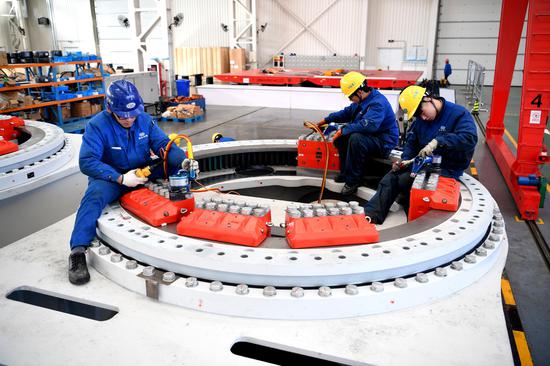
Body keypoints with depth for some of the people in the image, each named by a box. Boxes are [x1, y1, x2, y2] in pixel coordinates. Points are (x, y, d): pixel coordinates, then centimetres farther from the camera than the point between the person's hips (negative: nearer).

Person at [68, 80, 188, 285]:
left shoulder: (144, 120, -3)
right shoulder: (97, 126, -15)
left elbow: (163, 145, -6)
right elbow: (87, 162, -21)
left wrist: (185, 161, -27)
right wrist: (121, 178, -33)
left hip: (143, 173, 4)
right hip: (112, 177, -3)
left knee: (179, 161, -15)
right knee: (95, 194, -36)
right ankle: (78, 252, -37)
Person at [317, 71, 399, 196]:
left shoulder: (378, 103, -23)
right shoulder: (361, 101, 8)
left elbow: (368, 125, -38)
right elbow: (347, 113, 25)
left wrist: (343, 131, -30)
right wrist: (327, 120, 20)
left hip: (384, 143, -10)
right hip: (371, 138, 10)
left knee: (355, 138, -34)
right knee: (342, 135, 3)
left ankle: (353, 180, -23)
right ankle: (345, 172, 6)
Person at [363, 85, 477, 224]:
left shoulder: (459, 114, -11)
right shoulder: (420, 120, 10)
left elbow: (469, 138, -27)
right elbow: (411, 142, 15)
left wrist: (438, 142, -35)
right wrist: (405, 160, -5)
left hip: (446, 170, -6)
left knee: (404, 181, -26)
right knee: (390, 178, -17)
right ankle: (371, 215, -21)